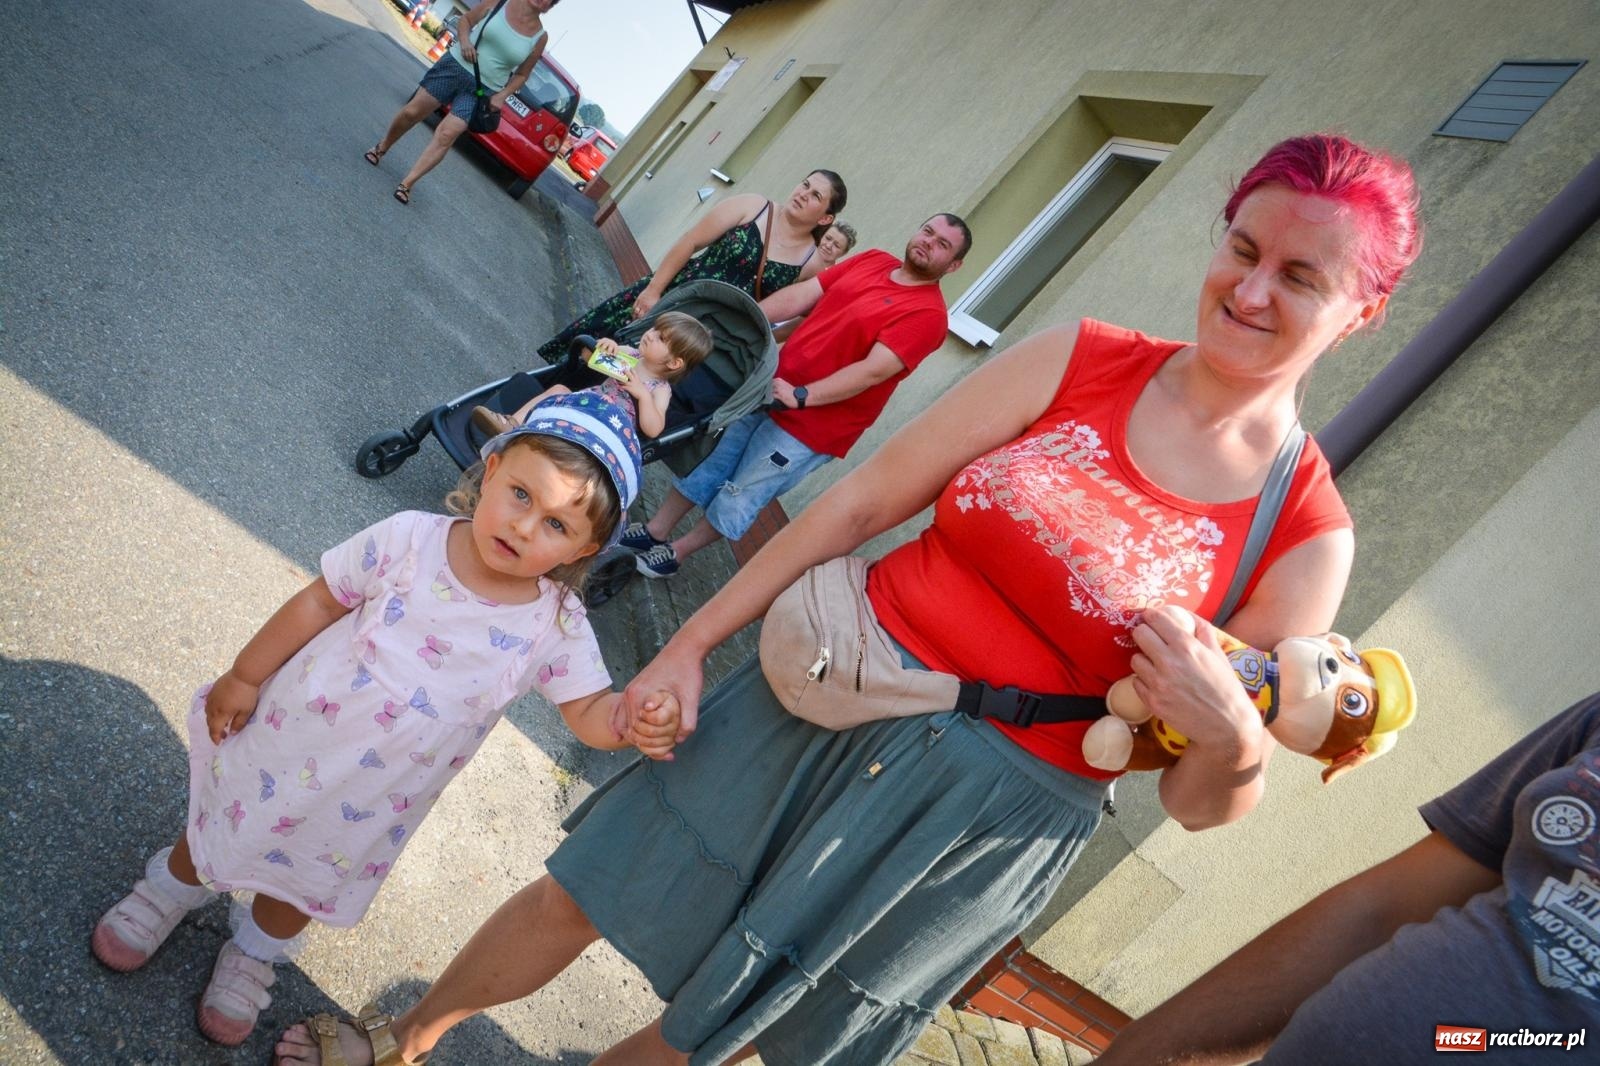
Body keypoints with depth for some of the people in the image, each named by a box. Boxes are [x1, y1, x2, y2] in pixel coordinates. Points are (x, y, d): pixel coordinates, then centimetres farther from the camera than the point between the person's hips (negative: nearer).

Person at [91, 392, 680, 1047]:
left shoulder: (557, 627, -21)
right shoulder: (408, 540, -23)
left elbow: (589, 711, -17)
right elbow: (320, 602, -12)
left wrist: (633, 723, -39)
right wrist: (245, 676, -4)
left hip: (375, 801, 1)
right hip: (287, 737, 0)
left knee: (306, 881, 23)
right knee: (227, 821, 26)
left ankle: (254, 956, 57)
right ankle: (173, 887, 61)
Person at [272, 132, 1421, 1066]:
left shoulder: (1309, 535, -8)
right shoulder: (1077, 359, -6)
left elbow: (1202, 803, -1)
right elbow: (861, 501, -4)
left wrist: (1233, 739, -25)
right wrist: (693, 641, -3)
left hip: (995, 808, -1)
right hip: (831, 698, 2)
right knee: (580, 894, 13)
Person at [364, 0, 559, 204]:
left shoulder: (539, 37, -2)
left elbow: (521, 75, 8)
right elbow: (465, 20, 8)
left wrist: (502, 95, -6)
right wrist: (464, 40, -13)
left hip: (482, 91, -1)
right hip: (455, 64, 1)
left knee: (446, 135, -14)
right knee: (411, 112, 4)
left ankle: (406, 184, -9)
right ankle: (382, 146, 32)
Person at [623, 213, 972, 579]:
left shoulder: (928, 313, -16)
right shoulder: (874, 259, 5)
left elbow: (873, 371, -25)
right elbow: (801, 294, 2)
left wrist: (801, 397, -30)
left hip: (810, 425, -6)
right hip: (769, 388, 6)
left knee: (738, 499, 8)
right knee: (709, 461, 15)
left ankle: (676, 552, 28)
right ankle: (654, 531, 31)